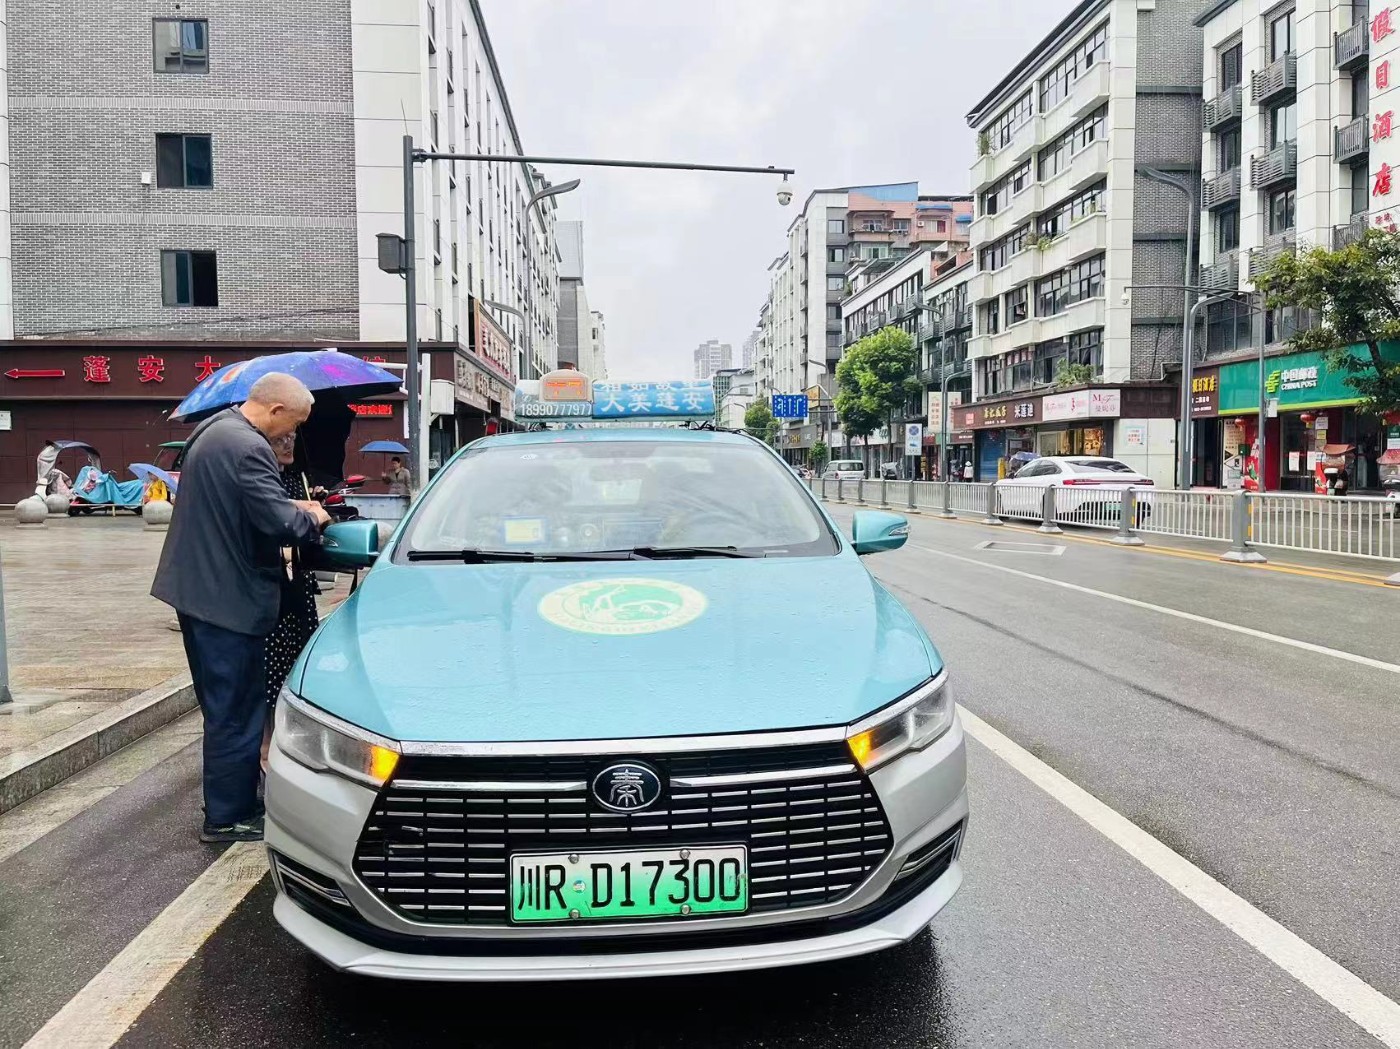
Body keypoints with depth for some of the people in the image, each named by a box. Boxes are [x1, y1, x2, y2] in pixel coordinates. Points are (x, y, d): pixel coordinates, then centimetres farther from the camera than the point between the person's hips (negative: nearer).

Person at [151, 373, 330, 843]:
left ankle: (231, 802, 31)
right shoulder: (247, 448, -21)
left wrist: (291, 507, 11)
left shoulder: (212, 430, 12)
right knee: (236, 711, 1)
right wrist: (312, 519, -6)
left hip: (198, 588, 10)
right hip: (229, 597, -10)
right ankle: (227, 817, 11)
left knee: (225, 705, 19)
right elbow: (279, 524, -26)